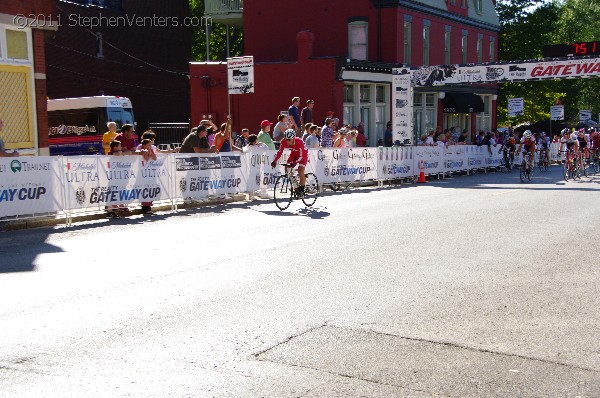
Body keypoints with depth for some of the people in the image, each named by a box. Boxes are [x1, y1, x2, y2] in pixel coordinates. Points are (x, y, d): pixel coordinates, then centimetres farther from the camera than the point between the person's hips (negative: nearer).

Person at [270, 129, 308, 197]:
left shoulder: (299, 142, -38)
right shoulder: (283, 141, -26)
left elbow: (301, 156, -37)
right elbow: (280, 152, -22)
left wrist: (294, 162, -53)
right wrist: (274, 161, -37)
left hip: (303, 154, -5)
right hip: (294, 153, 5)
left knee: (300, 171, -20)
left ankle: (302, 190, -4)